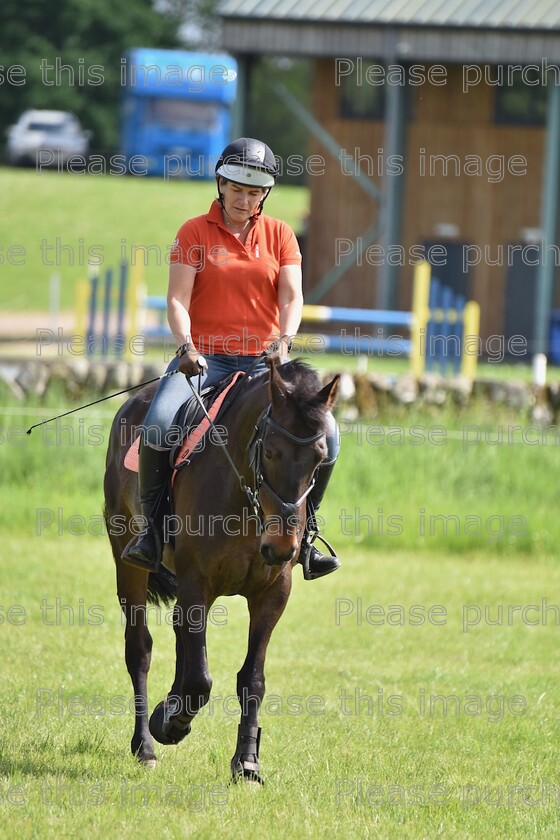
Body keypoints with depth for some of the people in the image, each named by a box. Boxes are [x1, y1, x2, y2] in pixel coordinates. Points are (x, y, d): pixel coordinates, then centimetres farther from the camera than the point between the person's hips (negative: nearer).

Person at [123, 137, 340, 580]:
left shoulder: (280, 235, 9)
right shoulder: (195, 232, 3)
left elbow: (292, 298, -1)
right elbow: (178, 299, -5)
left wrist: (284, 341, -22)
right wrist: (186, 347, -24)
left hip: (264, 360, 2)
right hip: (204, 356, -2)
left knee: (325, 432, -17)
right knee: (160, 423, -30)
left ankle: (302, 530, 0)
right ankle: (153, 528, -14)